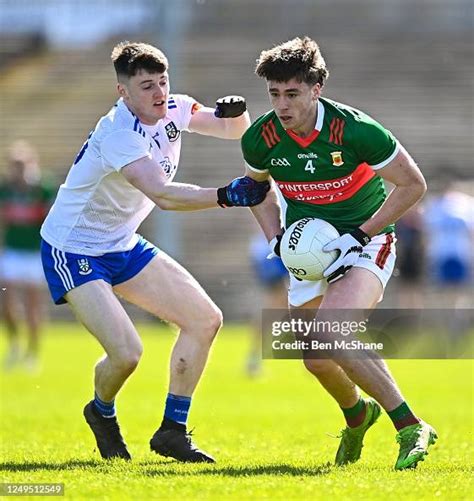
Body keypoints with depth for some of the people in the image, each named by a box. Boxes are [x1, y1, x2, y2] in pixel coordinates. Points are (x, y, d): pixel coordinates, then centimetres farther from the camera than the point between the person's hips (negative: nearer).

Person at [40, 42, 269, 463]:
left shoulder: (172, 111, -4)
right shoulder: (117, 134, -30)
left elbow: (235, 131, 7)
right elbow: (162, 194, -43)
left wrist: (236, 112, -18)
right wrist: (226, 195, -54)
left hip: (122, 245, 9)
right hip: (72, 251, -9)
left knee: (205, 319, 1)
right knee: (126, 352, -22)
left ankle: (173, 431, 11)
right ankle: (102, 413, 14)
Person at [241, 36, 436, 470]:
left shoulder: (356, 130, -24)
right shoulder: (260, 138, -10)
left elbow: (413, 184, -12)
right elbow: (256, 187, 14)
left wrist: (360, 236, -17)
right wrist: (275, 239, -3)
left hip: (365, 241, -5)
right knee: (317, 360, 6)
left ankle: (411, 429, -21)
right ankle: (357, 415, 42)